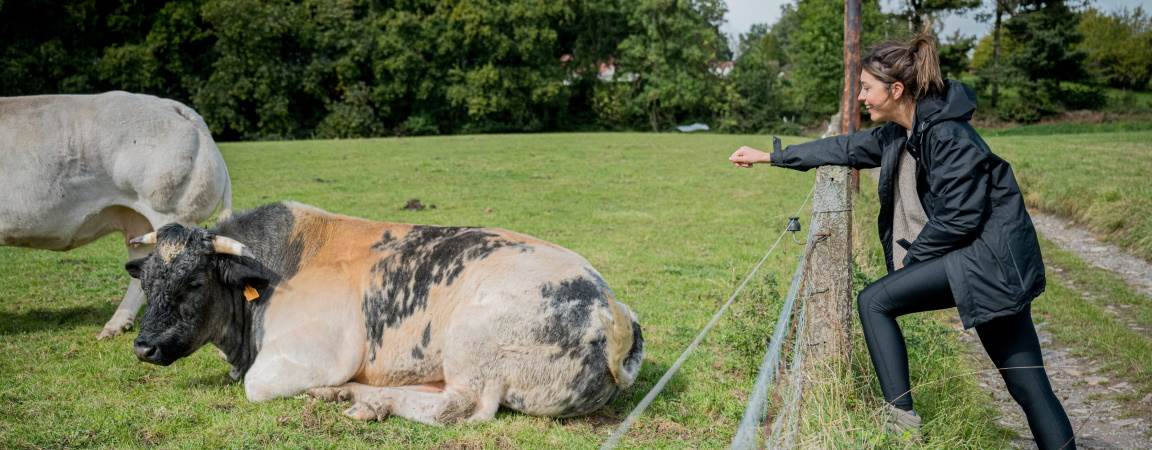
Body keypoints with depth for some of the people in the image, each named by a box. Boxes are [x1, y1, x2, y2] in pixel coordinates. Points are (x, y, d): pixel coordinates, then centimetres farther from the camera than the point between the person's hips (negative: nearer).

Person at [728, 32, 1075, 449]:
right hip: (997, 264, 9)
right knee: (1028, 383, 7)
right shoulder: (898, 133, 10)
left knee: (873, 301, -5)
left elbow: (958, 218, -20)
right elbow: (847, 148, 22)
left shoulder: (946, 135, -18)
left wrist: (912, 256, -4)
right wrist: (771, 157, 25)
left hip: (989, 255, -9)